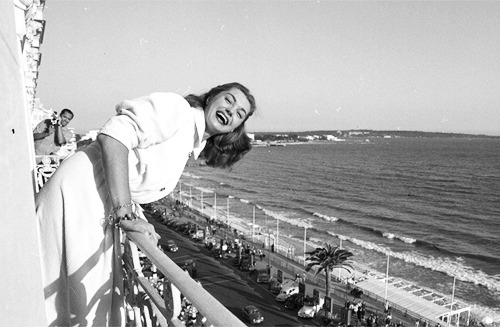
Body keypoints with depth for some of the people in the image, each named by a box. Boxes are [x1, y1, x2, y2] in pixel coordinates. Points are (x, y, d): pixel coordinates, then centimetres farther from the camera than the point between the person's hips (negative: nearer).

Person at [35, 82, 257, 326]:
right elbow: (113, 135, -25)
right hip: (79, 194, -9)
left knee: (104, 297, 18)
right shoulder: (176, 107, -12)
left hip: (102, 212, 9)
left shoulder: (192, 145, 15)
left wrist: (135, 216, 0)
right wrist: (125, 214, -27)